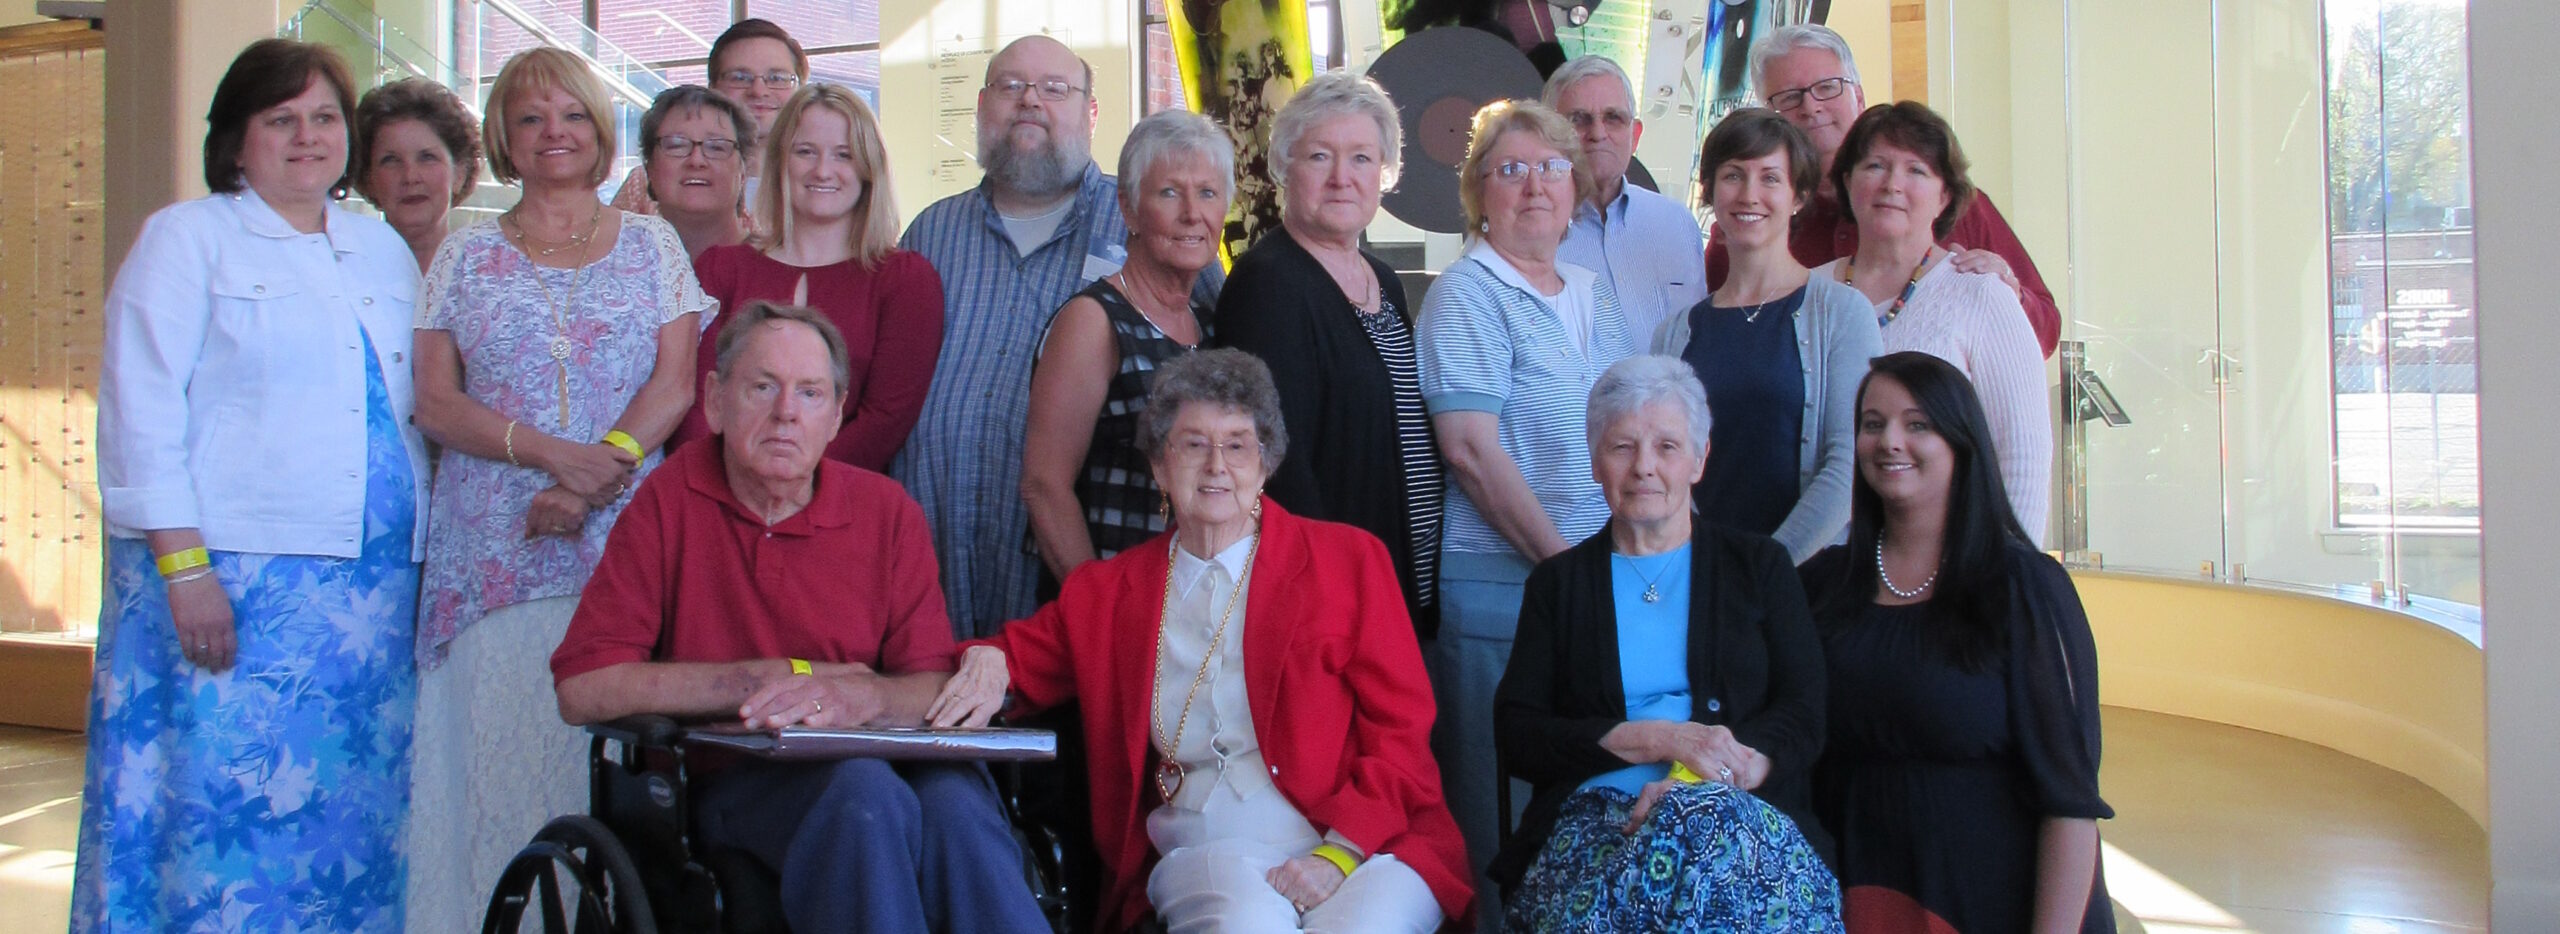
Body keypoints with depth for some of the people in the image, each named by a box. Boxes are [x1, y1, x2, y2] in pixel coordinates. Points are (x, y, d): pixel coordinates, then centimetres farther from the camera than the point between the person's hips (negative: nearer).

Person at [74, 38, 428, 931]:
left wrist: (419, 553, 8)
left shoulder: (382, 247, 18)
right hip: (228, 582, -4)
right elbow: (141, 410, -4)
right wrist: (182, 565, -14)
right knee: (221, 803, -6)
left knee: (351, 815, 5)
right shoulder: (186, 238, 4)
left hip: (373, 584, 5)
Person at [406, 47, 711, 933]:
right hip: (495, 550, 1)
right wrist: (551, 452, -10)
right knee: (503, 742, -5)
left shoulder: (650, 243, 13)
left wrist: (601, 469, -12)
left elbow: (675, 384, 3)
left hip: (627, 536, -1)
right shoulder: (466, 254, 13)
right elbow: (436, 402, 5)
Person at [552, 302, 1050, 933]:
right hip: (732, 780, -2)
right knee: (864, 793, -35)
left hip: (878, 758, 2)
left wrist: (856, 698, -21)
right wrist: (781, 677, -8)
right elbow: (584, 689, -6)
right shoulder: (669, 501, 2)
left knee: (955, 798, -33)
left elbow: (937, 688, 3)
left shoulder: (887, 511, 9)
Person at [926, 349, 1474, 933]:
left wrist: (1340, 852, -10)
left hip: (1365, 846, 0)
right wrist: (989, 662, -1)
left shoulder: (1349, 560, 11)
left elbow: (1402, 730, 6)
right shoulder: (1109, 591, 18)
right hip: (1205, 852, 1)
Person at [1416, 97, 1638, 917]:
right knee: (1503, 811, -1)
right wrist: (1563, 563, -15)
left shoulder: (1594, 296, 15)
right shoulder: (1466, 294, -5)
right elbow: (1472, 452, -14)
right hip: (1500, 584, -7)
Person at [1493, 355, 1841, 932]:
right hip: (1595, 814, 0)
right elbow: (1515, 734, 7)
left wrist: (1705, 781, -15)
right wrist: (1654, 740, -10)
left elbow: (1803, 720, 6)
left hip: (1744, 807, 1)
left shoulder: (1759, 566, 18)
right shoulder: (1558, 582, 19)